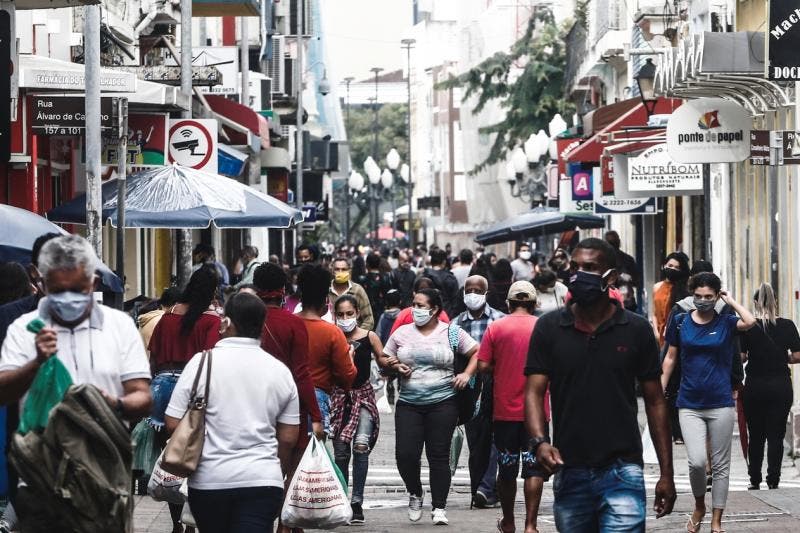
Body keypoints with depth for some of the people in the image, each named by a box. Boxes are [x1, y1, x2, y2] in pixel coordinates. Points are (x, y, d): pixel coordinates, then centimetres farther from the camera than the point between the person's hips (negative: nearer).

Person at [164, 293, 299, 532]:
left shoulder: (202, 363, -4)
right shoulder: (280, 371, 4)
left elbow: (173, 424, -4)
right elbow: (288, 438, 7)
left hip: (208, 480, 0)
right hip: (262, 481, 0)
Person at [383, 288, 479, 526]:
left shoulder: (451, 333, 3)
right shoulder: (402, 333, 9)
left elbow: (477, 352, 8)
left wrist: (467, 374, -5)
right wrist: (396, 367, -6)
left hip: (442, 402, -2)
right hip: (408, 404, 2)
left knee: (439, 456, -2)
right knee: (405, 454, -8)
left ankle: (439, 507, 6)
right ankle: (415, 493, 20)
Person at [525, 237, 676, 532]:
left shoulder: (636, 330, 3)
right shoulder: (549, 328, 4)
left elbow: (655, 402, 7)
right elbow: (534, 392, -1)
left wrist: (667, 474, 4)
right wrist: (539, 441, -21)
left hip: (622, 472, -2)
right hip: (569, 472, 2)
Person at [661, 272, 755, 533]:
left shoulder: (726, 323, -1)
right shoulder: (680, 321, 3)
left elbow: (750, 321, -23)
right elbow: (670, 358, 11)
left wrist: (730, 301, -9)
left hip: (721, 403, 0)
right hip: (689, 405, 0)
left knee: (721, 465, 5)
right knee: (697, 462, -13)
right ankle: (699, 507, 15)